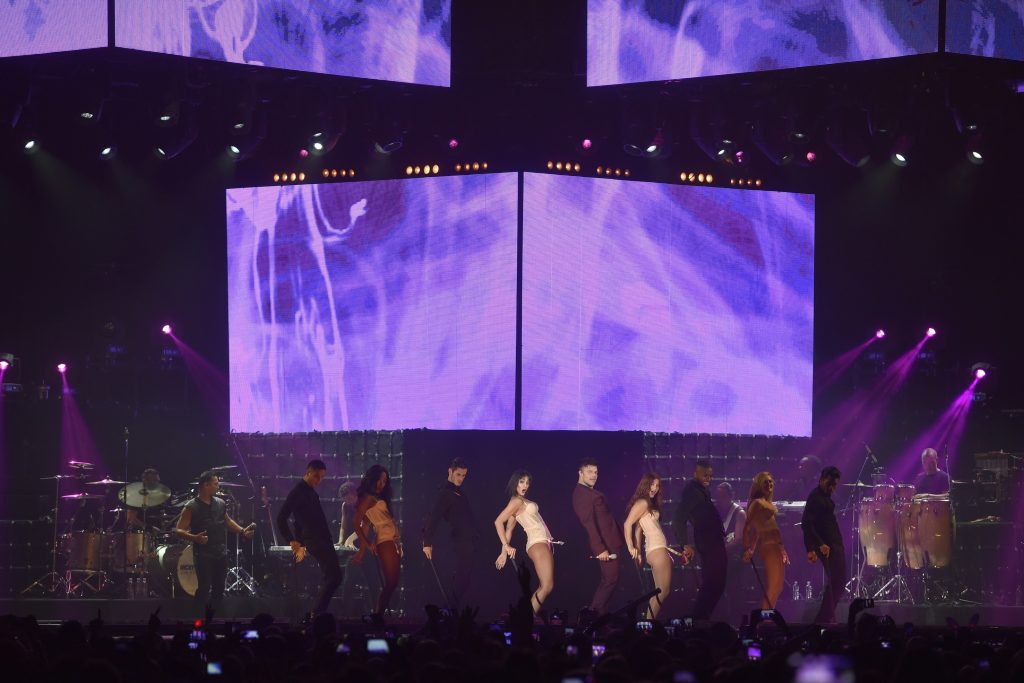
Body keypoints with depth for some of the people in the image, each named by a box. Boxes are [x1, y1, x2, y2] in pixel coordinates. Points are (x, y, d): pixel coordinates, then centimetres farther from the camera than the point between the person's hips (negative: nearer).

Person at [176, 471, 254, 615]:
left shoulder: (220, 504, 8)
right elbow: (179, 531, -14)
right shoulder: (191, 508, -11)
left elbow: (227, 521, 26)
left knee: (218, 589, 11)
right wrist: (194, 538, -31)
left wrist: (242, 531, 13)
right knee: (204, 589, -9)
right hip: (203, 556, -6)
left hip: (221, 555, 6)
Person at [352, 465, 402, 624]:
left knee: (392, 583, 5)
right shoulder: (369, 499, -2)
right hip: (385, 541, -9)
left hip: (393, 542, 9)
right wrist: (367, 544, -5)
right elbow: (356, 523, -8)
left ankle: (378, 616, 6)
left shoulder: (378, 499, 22)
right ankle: (378, 615, -11)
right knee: (391, 582, -12)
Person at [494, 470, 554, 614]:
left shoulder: (523, 501, 18)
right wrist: (506, 546, -11)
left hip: (544, 542, 9)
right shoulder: (517, 501, -7)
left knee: (545, 587, 4)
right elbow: (498, 522, -14)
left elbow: (509, 528, 16)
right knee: (547, 586, -15)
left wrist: (504, 552, 11)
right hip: (537, 543, -9)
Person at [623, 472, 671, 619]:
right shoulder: (642, 503, -9)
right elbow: (627, 524, -16)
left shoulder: (649, 504, 18)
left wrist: (638, 549, 11)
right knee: (663, 591, -9)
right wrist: (631, 548, -14)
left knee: (660, 592, 10)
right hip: (657, 550, -9)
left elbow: (638, 528, 16)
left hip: (658, 550, 9)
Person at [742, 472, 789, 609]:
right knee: (774, 585, -11)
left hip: (776, 546, 9)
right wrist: (747, 549, -20)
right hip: (768, 546, -9)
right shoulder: (757, 503, -9)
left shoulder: (769, 504, 17)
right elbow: (747, 527, -14)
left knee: (777, 585, 10)